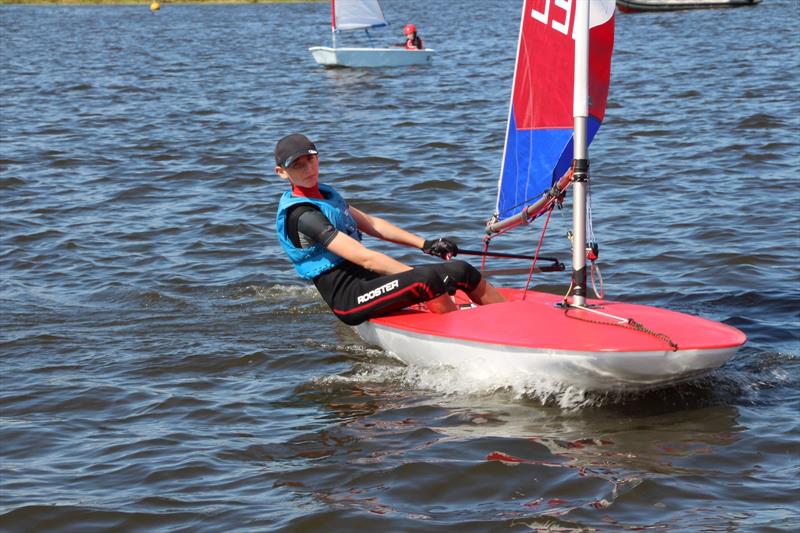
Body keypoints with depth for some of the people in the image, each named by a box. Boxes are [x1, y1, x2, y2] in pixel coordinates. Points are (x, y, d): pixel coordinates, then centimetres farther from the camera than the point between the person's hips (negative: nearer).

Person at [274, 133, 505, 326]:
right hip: (349, 300, -9)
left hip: (366, 282, 9)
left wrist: (426, 244, 13)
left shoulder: (324, 193, 14)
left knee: (461, 270, 0)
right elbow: (364, 258, -23)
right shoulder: (301, 215, -18)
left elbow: (371, 224, 20)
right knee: (427, 279, -32)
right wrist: (419, 276, -24)